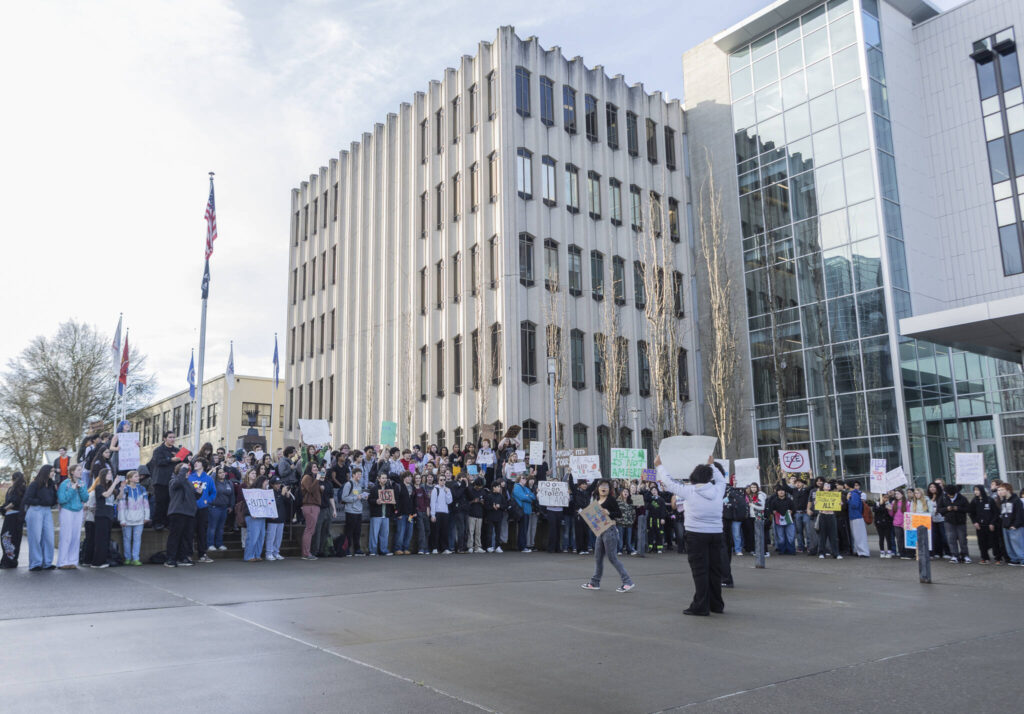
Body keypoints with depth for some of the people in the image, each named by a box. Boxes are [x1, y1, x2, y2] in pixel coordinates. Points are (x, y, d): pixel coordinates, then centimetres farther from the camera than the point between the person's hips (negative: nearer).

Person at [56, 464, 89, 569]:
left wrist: (81, 489, -11)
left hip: (79, 512, 5)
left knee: (76, 537, 4)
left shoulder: (82, 483, 7)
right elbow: (61, 499, -15)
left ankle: (73, 561, 10)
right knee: (66, 537, -6)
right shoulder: (65, 483, -8)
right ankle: (63, 562, 2)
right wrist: (72, 489, -18)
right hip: (67, 511, -5)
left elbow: (86, 499, 3)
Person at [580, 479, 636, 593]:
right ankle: (595, 583, 23)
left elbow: (619, 514, -12)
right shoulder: (596, 500, 12)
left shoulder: (611, 500, -10)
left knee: (612, 558, -7)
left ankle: (628, 582, -2)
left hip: (609, 530, -8)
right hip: (600, 530, 8)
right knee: (598, 557, 13)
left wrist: (608, 513, -25)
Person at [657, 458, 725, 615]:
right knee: (715, 569, 12)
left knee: (699, 570, -1)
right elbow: (721, 479, 25)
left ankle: (700, 606, 1)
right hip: (716, 534, 4)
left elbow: (669, 482, 4)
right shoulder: (717, 490, 2)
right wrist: (710, 465, 39)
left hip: (696, 534, -4)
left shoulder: (689, 491, -7)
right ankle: (716, 604, 22)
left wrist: (659, 465, 17)